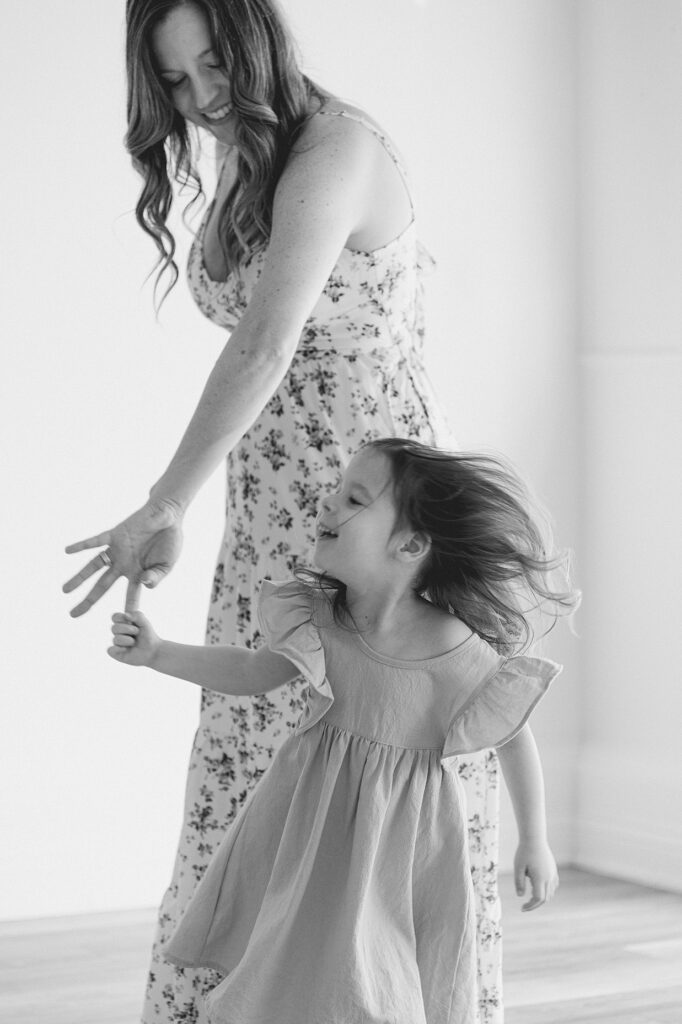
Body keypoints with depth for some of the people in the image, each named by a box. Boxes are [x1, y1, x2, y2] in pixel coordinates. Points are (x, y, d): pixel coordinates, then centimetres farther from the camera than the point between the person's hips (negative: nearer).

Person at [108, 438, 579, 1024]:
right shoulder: (314, 619, -10)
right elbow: (254, 673, 9)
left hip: (402, 835, -4)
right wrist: (158, 655, -2)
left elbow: (514, 733, -7)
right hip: (313, 824, 4)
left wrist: (535, 841, 1)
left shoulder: (456, 651, -22)